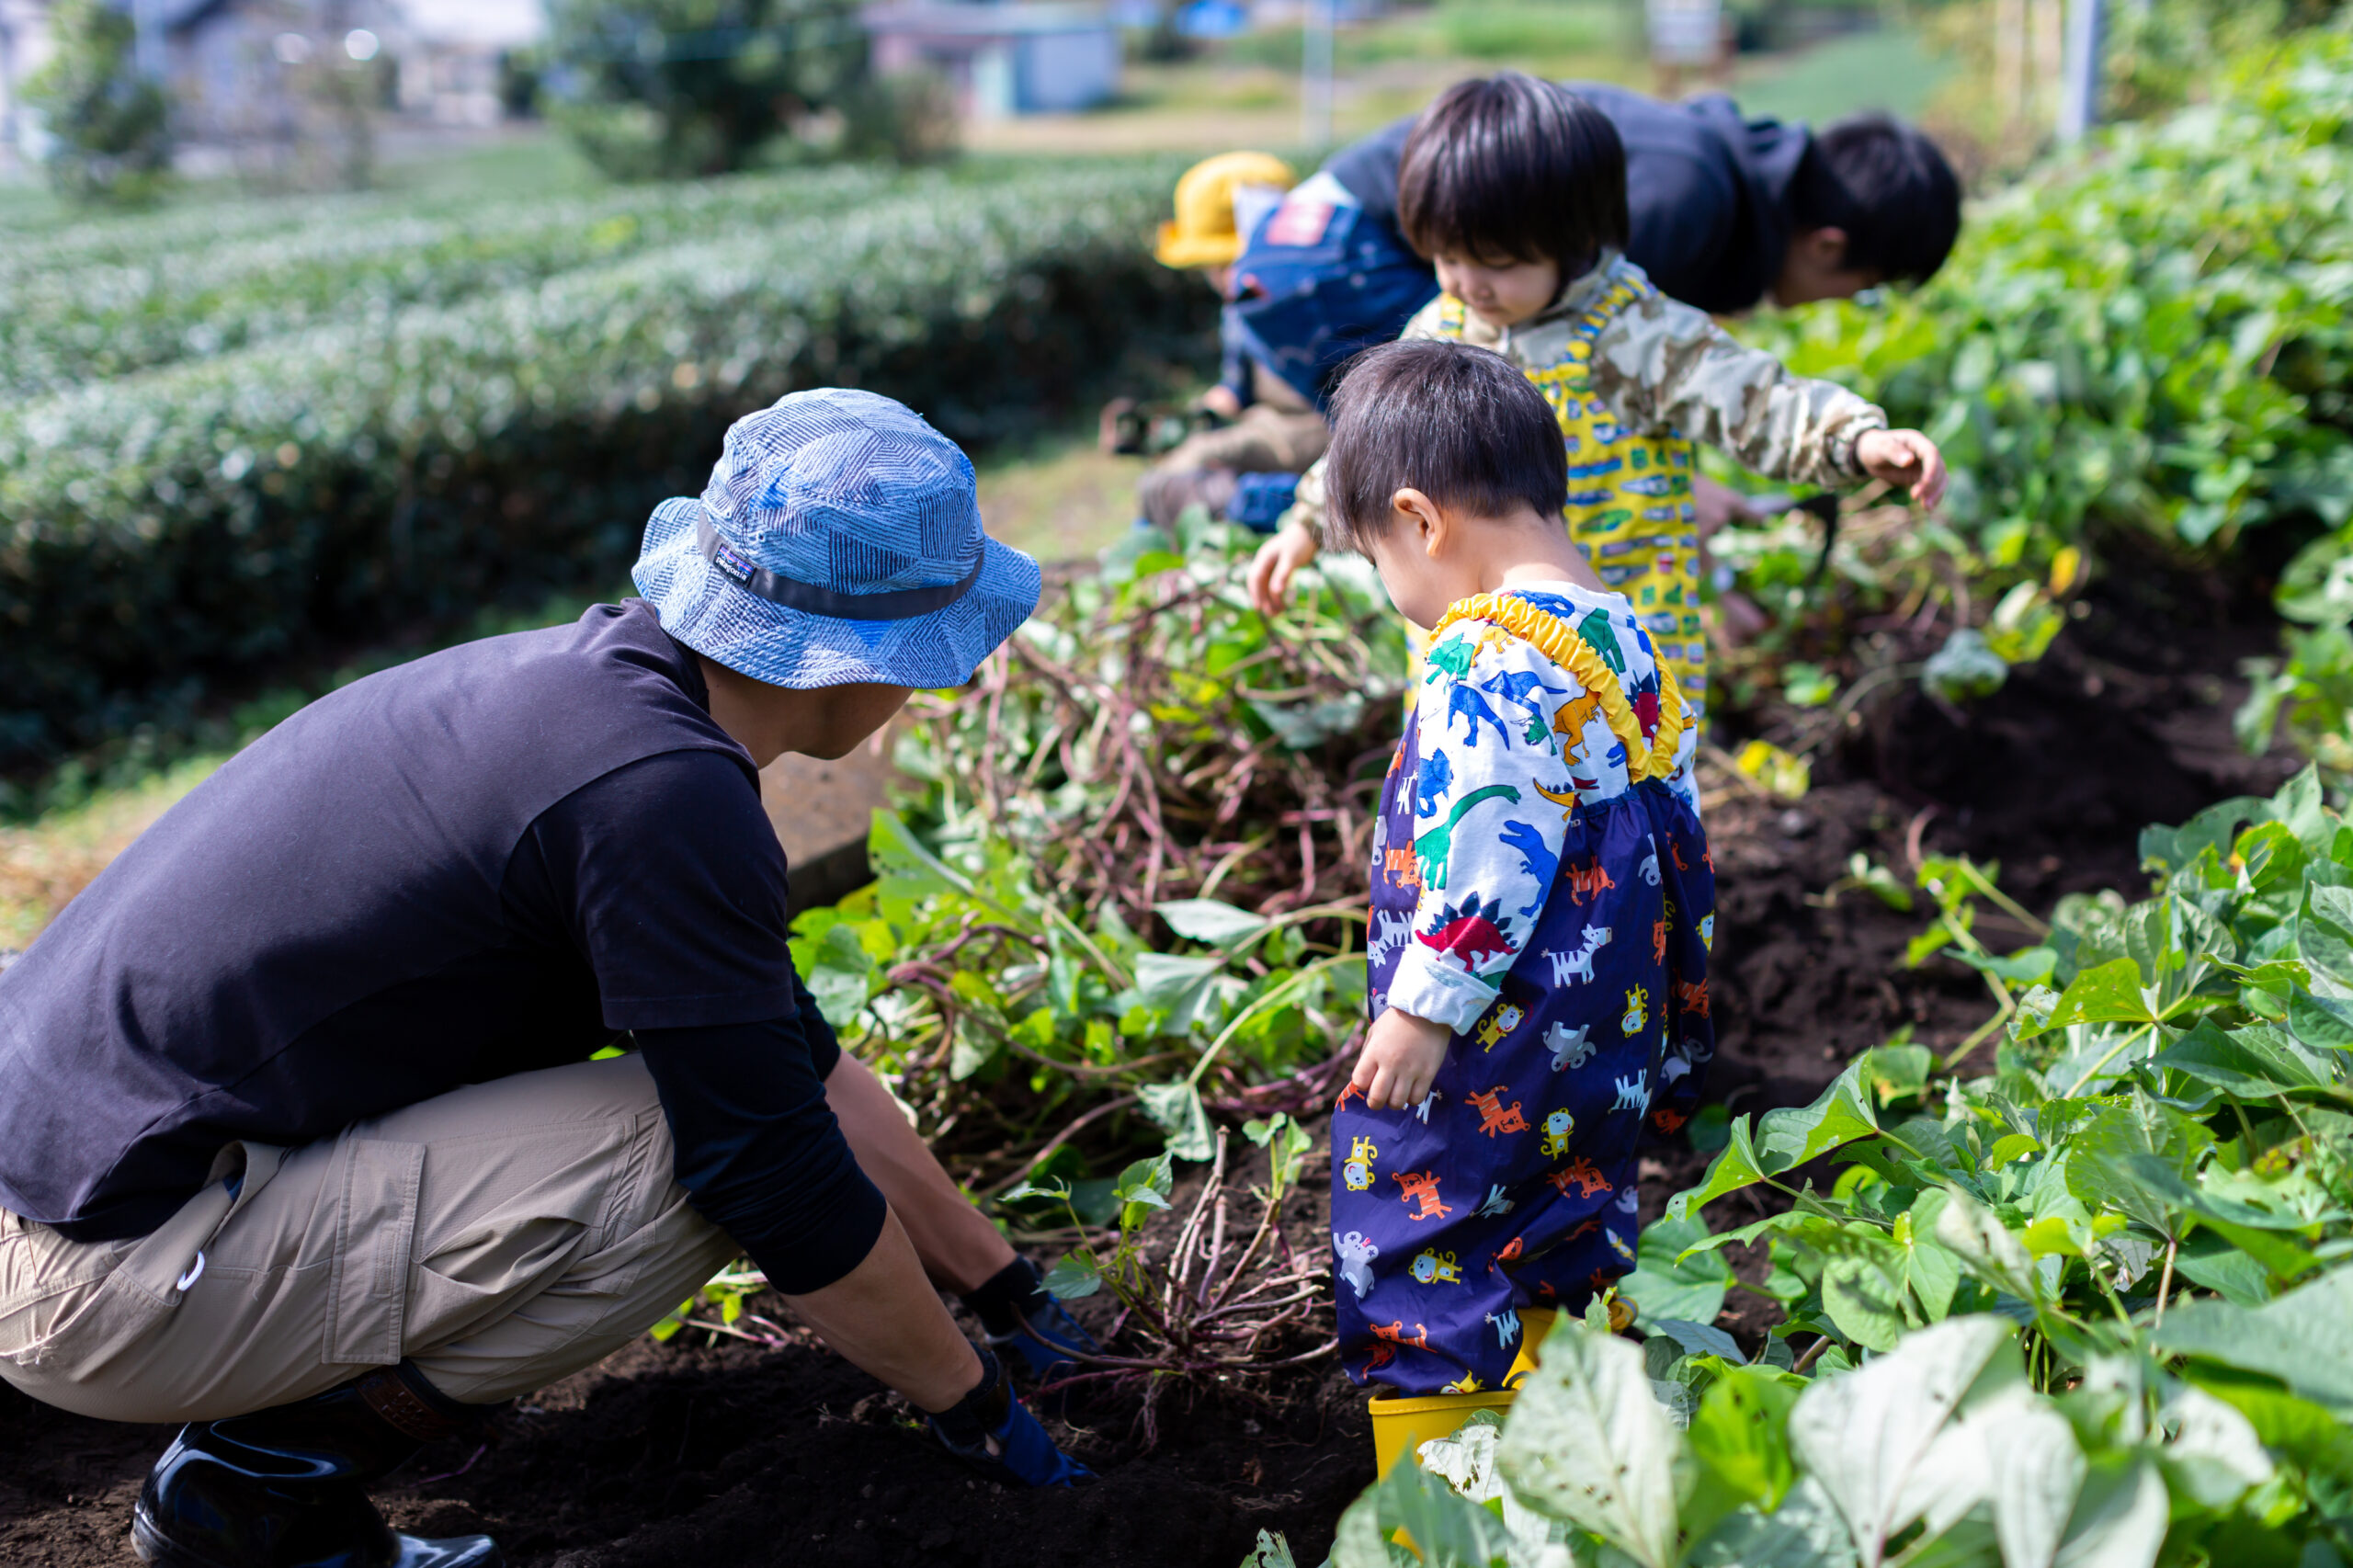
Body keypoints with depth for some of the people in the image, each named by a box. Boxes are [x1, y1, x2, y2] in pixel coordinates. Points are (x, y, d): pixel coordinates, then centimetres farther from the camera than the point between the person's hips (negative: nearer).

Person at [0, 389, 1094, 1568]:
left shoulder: (592, 677, 8)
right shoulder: (661, 794, -22)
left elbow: (801, 1062, 16)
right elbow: (783, 1179, -17)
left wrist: (999, 1282, 22)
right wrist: (970, 1404, 0)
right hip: (109, 1278, -9)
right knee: (693, 1163, -15)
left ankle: (252, 1425, 13)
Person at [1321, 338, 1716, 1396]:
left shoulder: (1486, 660, -22)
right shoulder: (1620, 634, 7)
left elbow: (1486, 857, -26)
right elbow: (1673, 815, 15)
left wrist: (1424, 1008, -18)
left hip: (1507, 1030, -9)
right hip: (1617, 1025, 10)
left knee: (1402, 1182, 3)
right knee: (1573, 1200, 23)